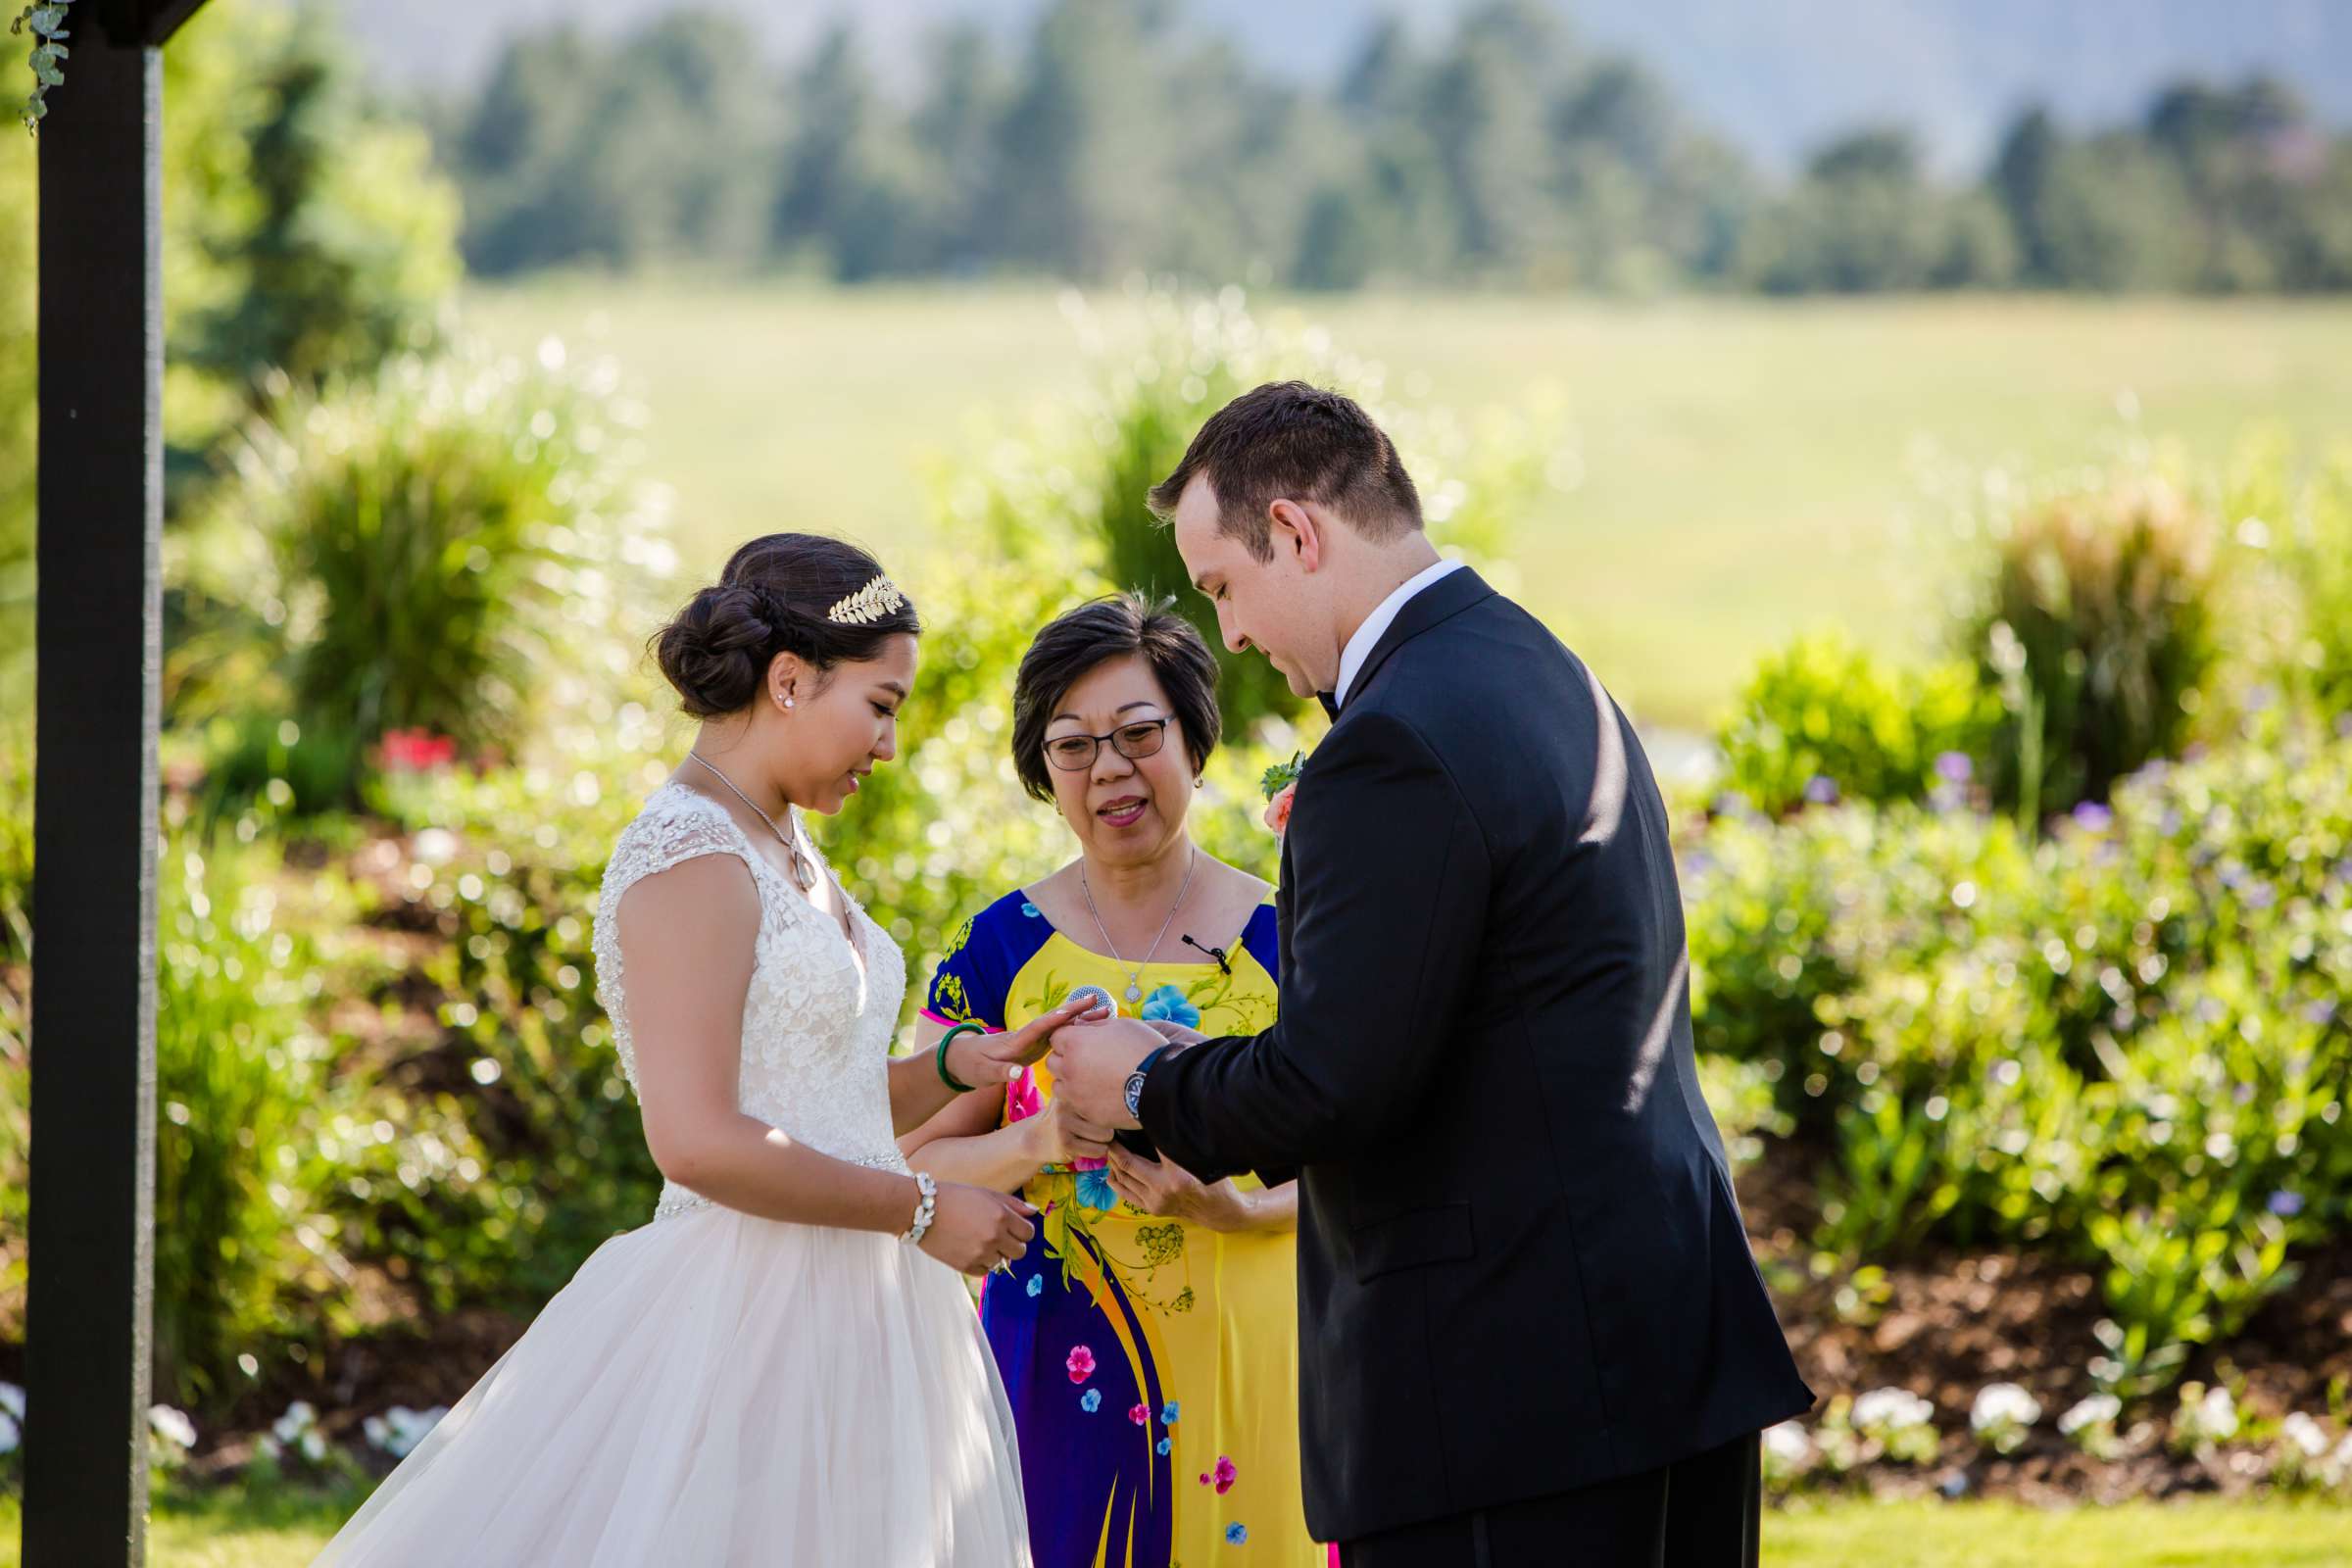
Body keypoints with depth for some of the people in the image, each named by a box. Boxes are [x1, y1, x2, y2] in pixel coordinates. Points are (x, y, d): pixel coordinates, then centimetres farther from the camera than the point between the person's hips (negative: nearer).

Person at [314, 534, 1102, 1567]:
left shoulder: (782, 852, 15)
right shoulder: (690, 859, -14)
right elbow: (700, 1143, -22)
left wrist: (956, 1067, 4)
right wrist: (920, 1210, -15)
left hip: (840, 1319, 9)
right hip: (749, 1320, -9)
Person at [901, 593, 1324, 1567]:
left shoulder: (1282, 940, 2)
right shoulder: (1003, 949, 3)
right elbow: (918, 1164, 2)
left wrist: (1228, 1205, -17)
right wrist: (1041, 1139, -17)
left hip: (1252, 1360, 0)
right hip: (1065, 1372, 0)